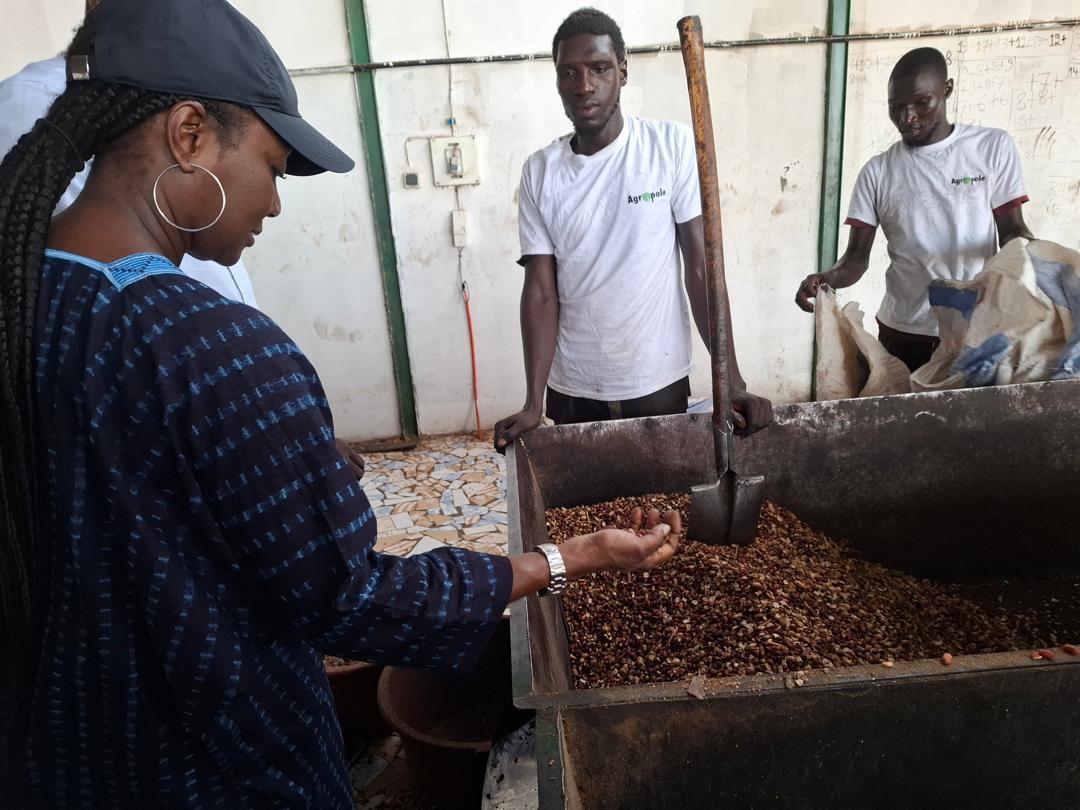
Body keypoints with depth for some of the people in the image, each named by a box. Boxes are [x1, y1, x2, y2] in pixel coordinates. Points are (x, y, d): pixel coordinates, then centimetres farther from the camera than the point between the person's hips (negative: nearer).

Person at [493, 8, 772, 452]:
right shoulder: (539, 172, -3)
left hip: (659, 383, -1)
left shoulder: (673, 146, -9)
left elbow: (701, 269, -10)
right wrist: (533, 403, -14)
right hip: (572, 390, 2)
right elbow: (541, 292, -5)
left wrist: (733, 382, -16)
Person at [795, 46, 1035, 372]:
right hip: (902, 334, 1)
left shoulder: (993, 147, 0)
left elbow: (1011, 230, 1)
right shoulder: (877, 172, 1)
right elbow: (857, 257, -1)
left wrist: (1031, 250, -22)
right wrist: (827, 277, -22)